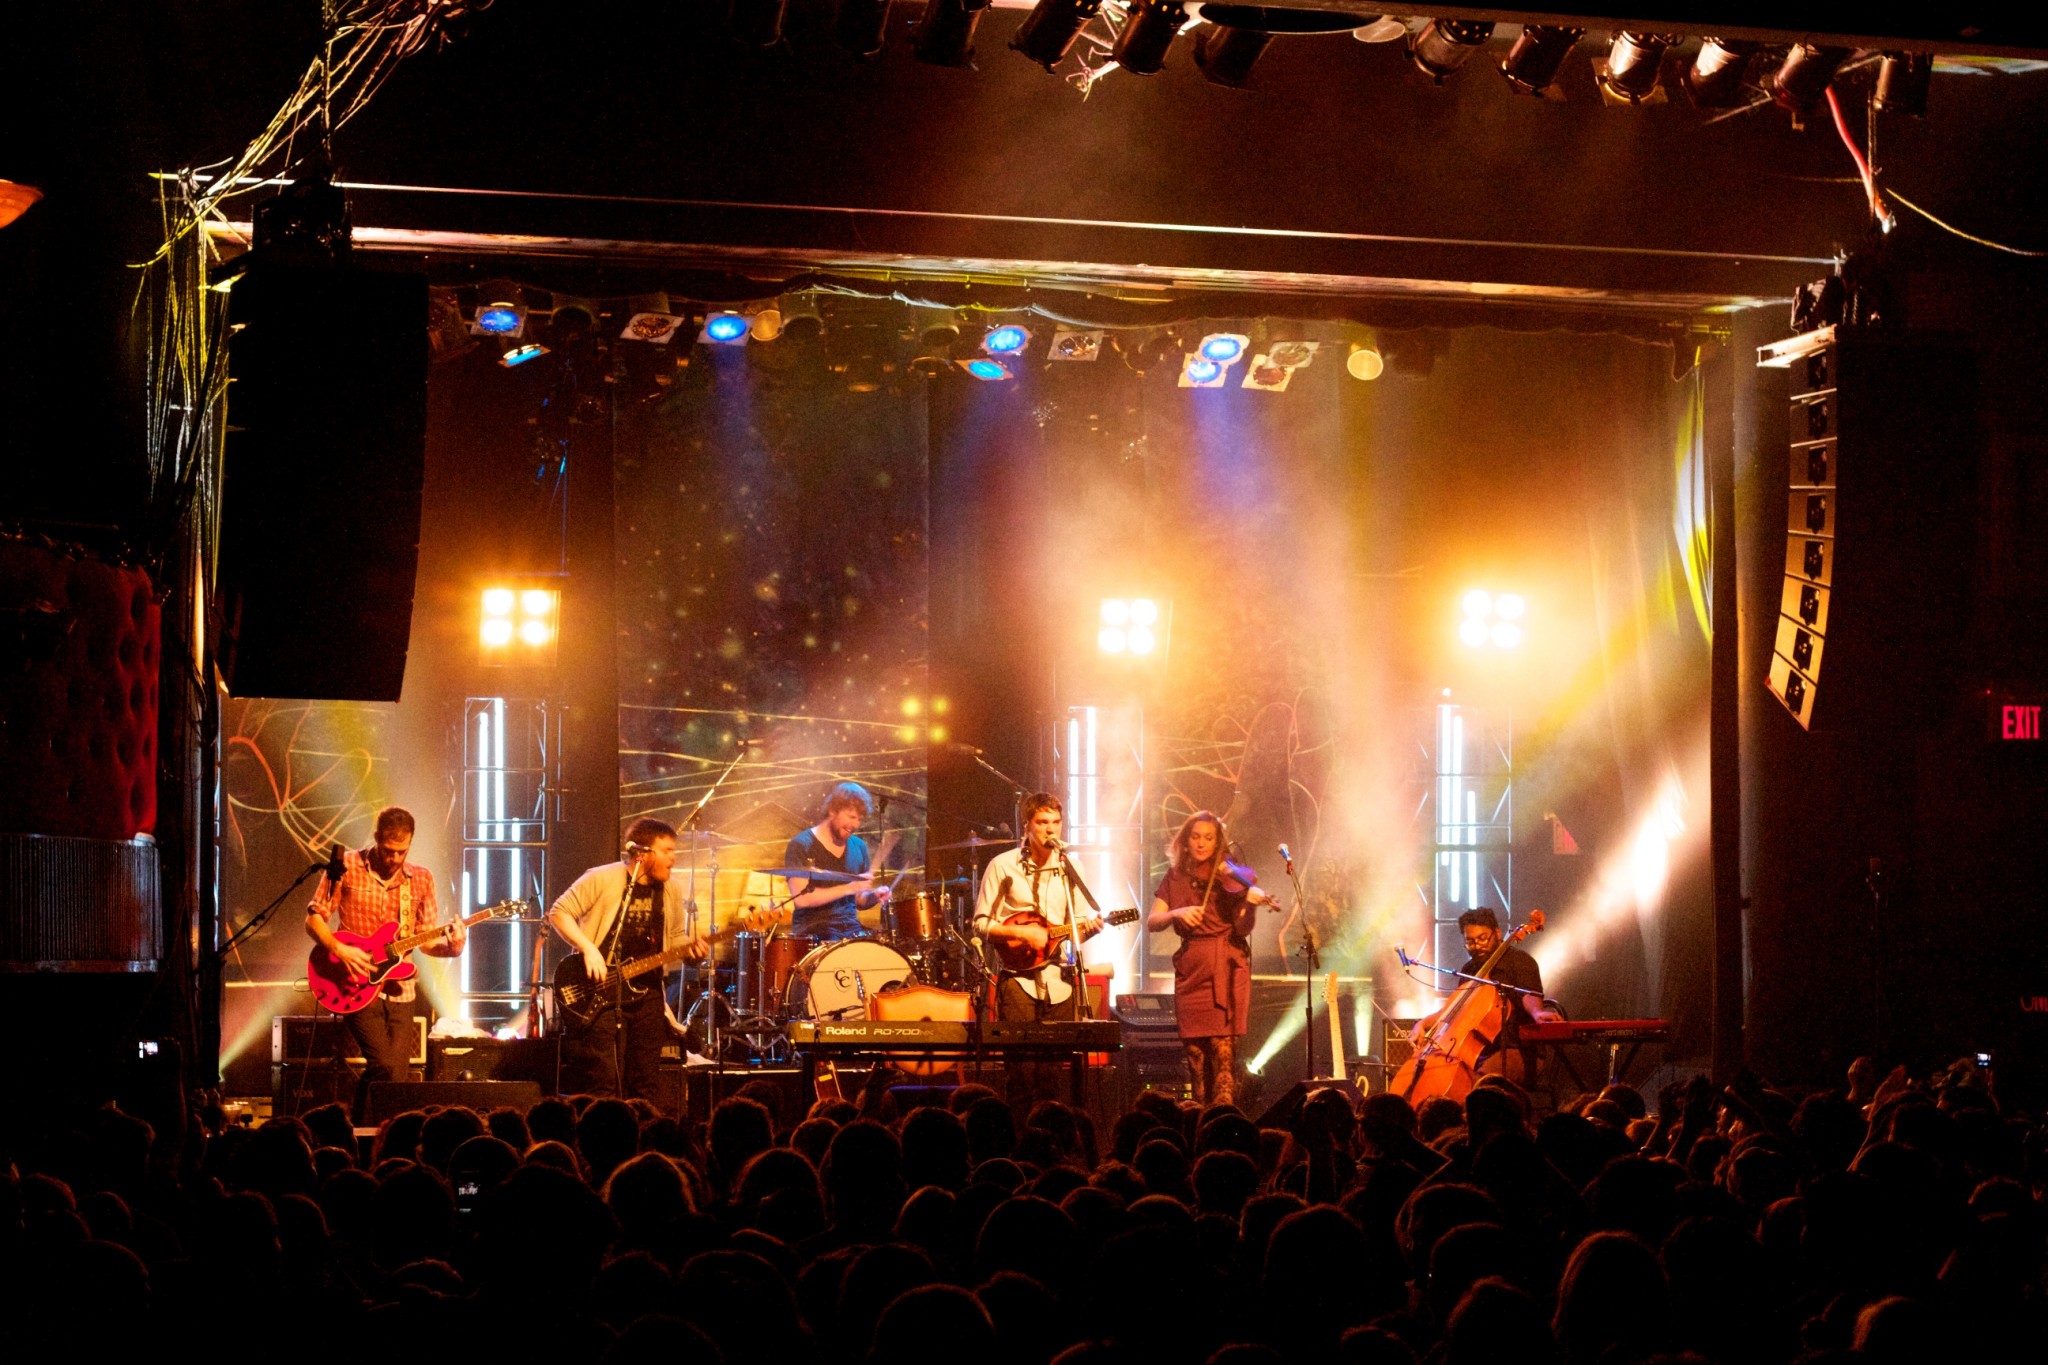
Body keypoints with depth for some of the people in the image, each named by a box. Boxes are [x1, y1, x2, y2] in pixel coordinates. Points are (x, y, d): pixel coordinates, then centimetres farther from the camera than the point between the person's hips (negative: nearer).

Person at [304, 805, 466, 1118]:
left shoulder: (421, 879, 8)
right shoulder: (346, 866, -2)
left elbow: (426, 940, 10)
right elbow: (314, 918, 0)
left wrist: (450, 947, -11)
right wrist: (339, 949, -16)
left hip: (399, 989, 4)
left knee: (398, 1075, -2)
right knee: (384, 1065, -18)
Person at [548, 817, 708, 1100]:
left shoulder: (670, 891, 9)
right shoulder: (603, 879, -10)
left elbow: (675, 937, 19)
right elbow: (559, 912, -8)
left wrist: (690, 948, -4)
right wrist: (588, 949, -19)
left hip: (646, 994, 6)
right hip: (601, 993, -6)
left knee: (644, 1086, 7)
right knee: (603, 1085, -11)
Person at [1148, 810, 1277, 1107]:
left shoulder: (1229, 877, 2)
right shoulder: (1175, 878, 10)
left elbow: (1242, 929, -8)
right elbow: (1152, 923, 1)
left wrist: (1251, 904, -28)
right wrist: (1177, 913, -18)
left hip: (1225, 970, -3)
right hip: (1190, 971, 3)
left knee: (1222, 1049, -13)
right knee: (1195, 1051, 1)